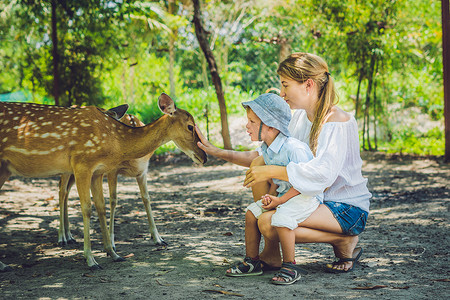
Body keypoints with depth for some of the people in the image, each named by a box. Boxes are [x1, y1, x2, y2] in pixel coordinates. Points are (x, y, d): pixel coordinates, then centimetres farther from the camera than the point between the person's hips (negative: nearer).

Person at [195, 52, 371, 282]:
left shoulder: (339, 122, -19)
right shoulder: (299, 117, 6)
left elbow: (323, 174, -33)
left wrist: (271, 171, -28)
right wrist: (218, 152, 2)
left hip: (348, 210, -8)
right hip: (314, 200, 8)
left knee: (268, 222, -26)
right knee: (258, 165, -6)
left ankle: (345, 242, -5)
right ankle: (271, 254, -2)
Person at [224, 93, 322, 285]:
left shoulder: (294, 148, -26)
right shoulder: (265, 149, 2)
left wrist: (280, 200, -23)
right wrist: (270, 197, -6)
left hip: (306, 196, -9)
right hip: (283, 194, 9)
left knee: (280, 219, -30)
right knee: (252, 213, 3)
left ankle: (290, 267, -13)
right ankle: (251, 262, 13)